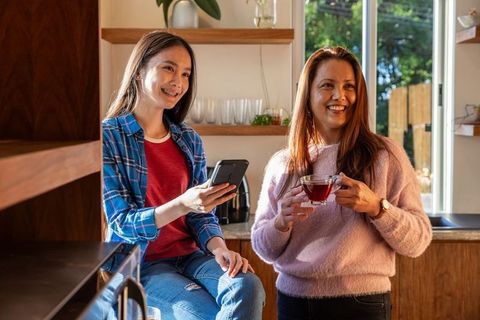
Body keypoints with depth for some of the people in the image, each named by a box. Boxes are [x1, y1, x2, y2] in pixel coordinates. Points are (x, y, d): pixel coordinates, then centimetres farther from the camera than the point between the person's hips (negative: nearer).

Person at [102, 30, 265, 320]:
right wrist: (182, 205, -29)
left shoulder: (190, 140, 9)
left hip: (190, 256, 4)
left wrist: (219, 248, -13)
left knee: (248, 287, -27)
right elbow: (122, 224, -13)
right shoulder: (108, 136, -8)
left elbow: (201, 215, 9)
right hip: (140, 265, -4)